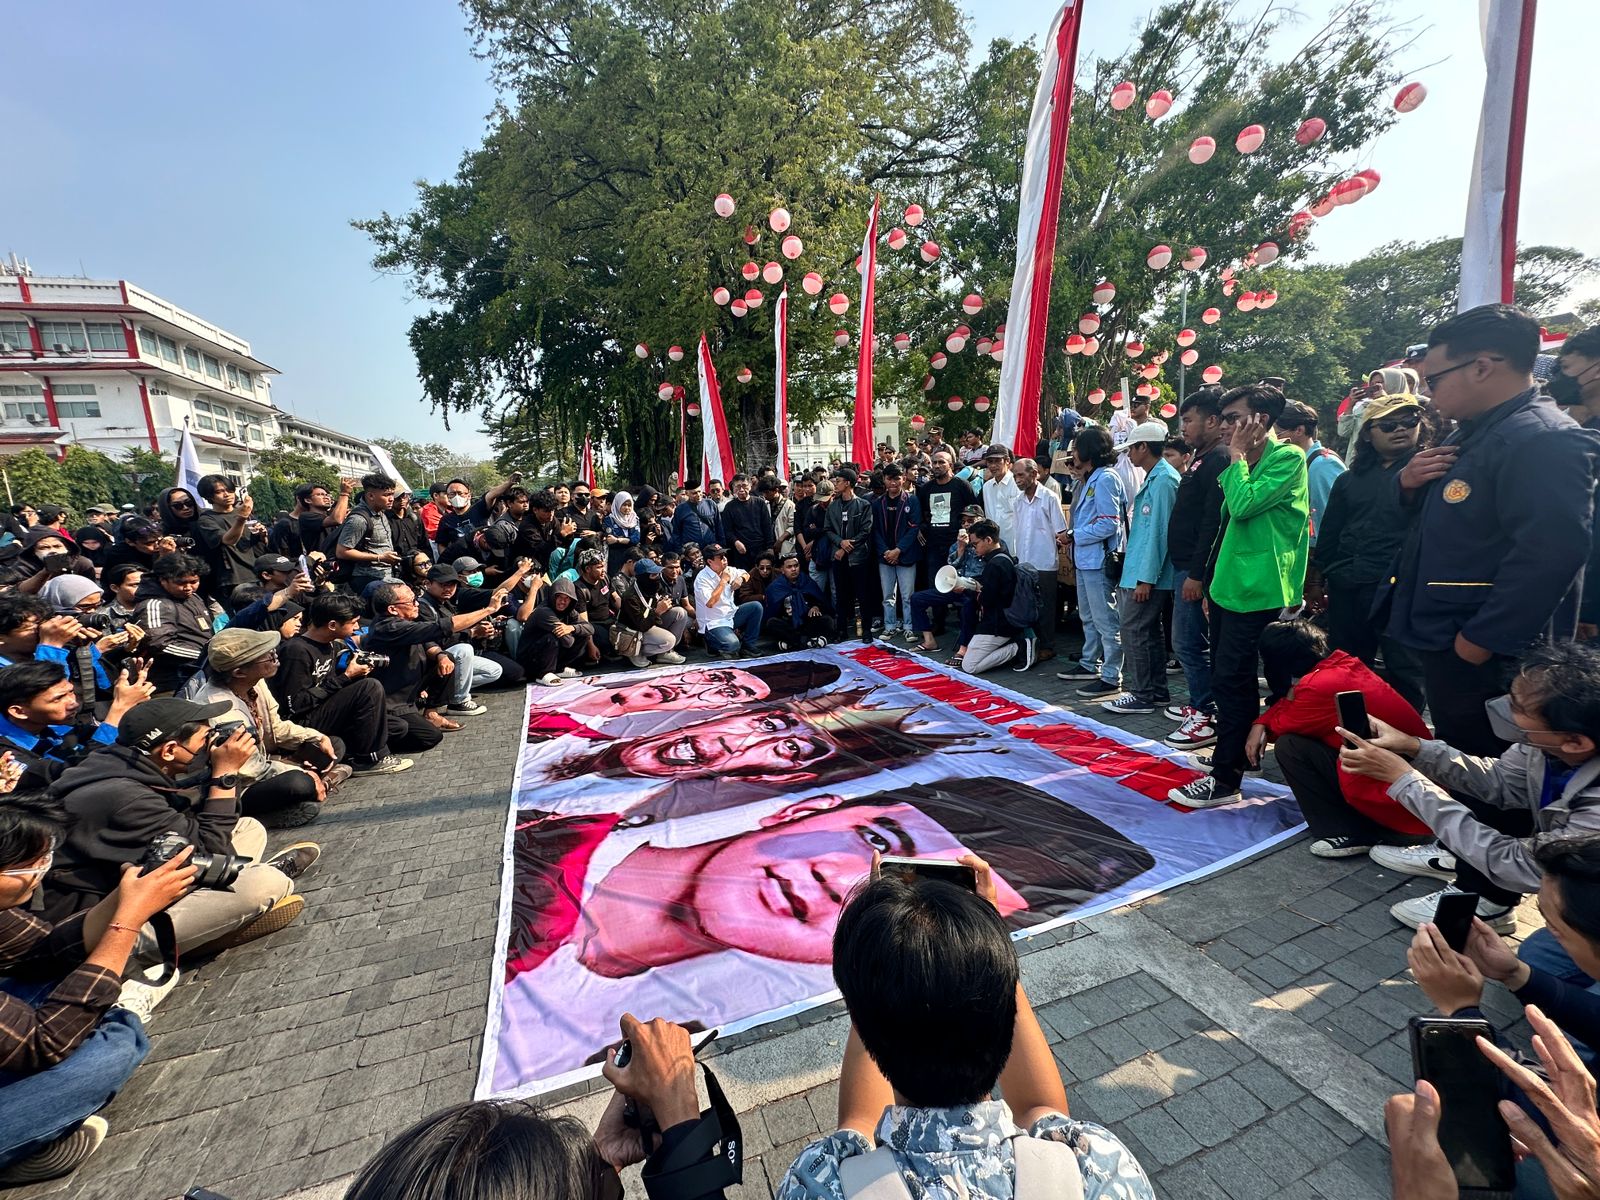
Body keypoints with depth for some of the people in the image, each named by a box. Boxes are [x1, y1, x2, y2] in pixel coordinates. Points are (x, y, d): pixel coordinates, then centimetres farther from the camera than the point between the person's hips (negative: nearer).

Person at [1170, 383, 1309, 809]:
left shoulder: (1287, 457, -9)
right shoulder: (1246, 463, 17)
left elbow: (1243, 505, -22)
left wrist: (1237, 455, -9)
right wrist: (1212, 578, 19)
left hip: (1257, 590, -9)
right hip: (1229, 584, 9)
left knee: (1230, 680, -8)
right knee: (1234, 679, 17)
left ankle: (1225, 779, 1)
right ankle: (1238, 753, 32)